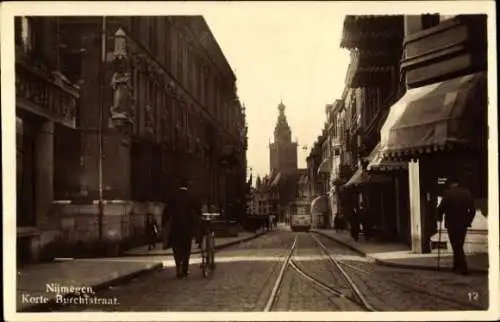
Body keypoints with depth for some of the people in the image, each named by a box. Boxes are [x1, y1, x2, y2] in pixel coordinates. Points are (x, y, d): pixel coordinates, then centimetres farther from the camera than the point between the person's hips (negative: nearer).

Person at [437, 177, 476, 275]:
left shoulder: (448, 193, -11)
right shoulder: (467, 193, 3)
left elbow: (441, 208, -11)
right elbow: (472, 209, 5)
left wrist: (439, 218, 6)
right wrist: (469, 220, 18)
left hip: (451, 223, -5)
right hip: (463, 223, 5)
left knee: (456, 246, 0)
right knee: (459, 245, 16)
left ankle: (463, 268, -4)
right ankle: (457, 266, 23)